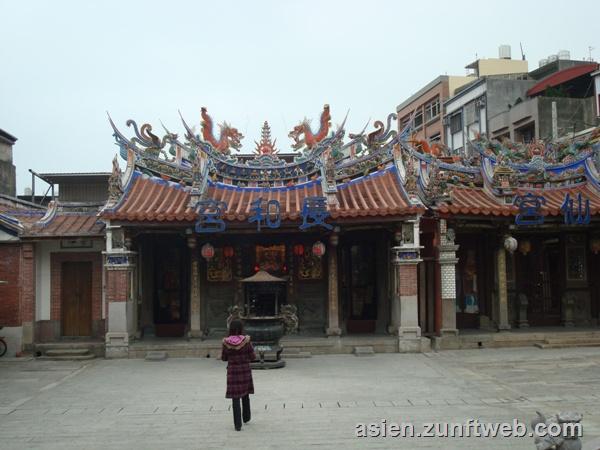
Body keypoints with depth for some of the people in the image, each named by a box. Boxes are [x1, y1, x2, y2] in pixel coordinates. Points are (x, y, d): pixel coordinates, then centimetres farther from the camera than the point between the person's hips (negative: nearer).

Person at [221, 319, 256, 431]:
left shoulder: (226, 342, -10)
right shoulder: (246, 341, -11)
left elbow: (224, 358, 1)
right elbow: (252, 357, -5)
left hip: (233, 372, -1)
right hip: (245, 371, 1)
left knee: (235, 398, 5)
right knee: (245, 395, 22)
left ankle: (238, 424, 2)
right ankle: (246, 417, 39)